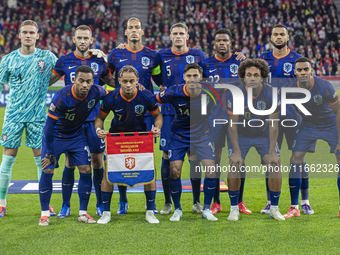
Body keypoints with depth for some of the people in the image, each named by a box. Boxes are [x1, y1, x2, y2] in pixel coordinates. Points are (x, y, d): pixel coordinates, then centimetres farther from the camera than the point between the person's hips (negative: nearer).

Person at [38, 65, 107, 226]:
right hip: (55, 136, -4)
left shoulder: (95, 92, -19)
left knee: (86, 170, -5)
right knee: (47, 171, -10)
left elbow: (111, 94, 9)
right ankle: (44, 213, 4)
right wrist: (49, 153, -21)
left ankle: (83, 213, 7)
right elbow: (50, 124, -24)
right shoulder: (62, 97, -31)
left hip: (77, 136, 4)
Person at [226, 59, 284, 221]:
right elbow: (232, 124, -16)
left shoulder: (271, 94, -20)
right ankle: (234, 208, 3)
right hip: (241, 135, -1)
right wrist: (236, 151, -19)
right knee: (234, 167, -15)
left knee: (275, 166, -12)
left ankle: (274, 208, 4)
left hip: (264, 134, 1)